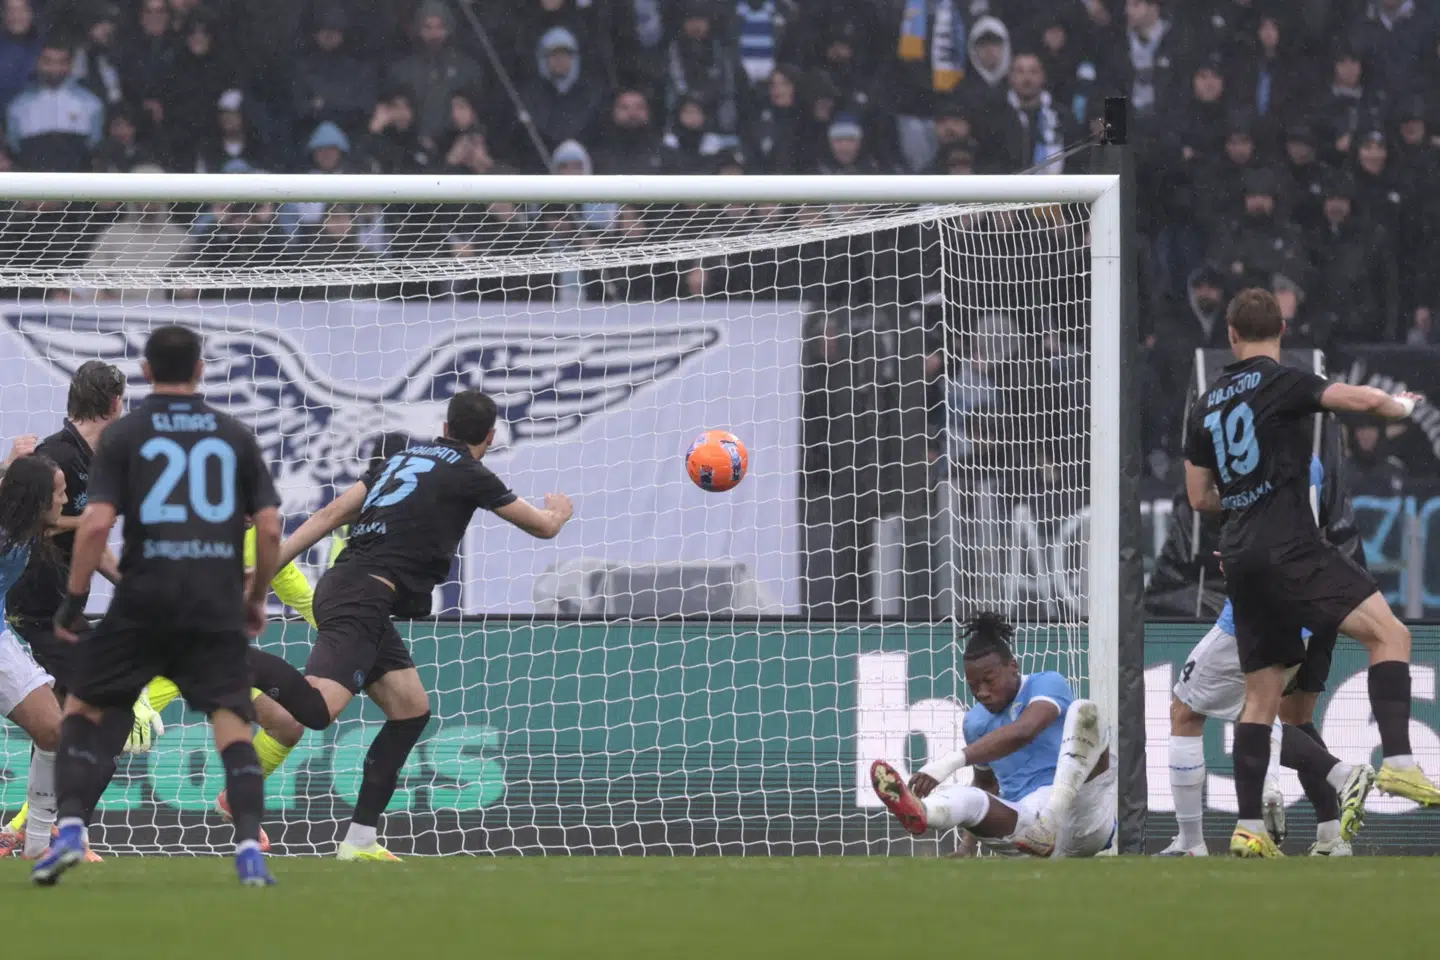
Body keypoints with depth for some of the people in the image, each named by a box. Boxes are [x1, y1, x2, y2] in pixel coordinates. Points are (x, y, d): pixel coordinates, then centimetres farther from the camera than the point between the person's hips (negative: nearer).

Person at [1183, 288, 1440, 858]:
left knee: (1262, 694, 12)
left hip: (1239, 556, 7)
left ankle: (1248, 827, 8)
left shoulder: (1208, 404, 17)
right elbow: (1359, 399, -16)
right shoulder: (1280, 383, -4)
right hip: (1288, 548, -7)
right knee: (1389, 634, -11)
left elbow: (1199, 496, 22)